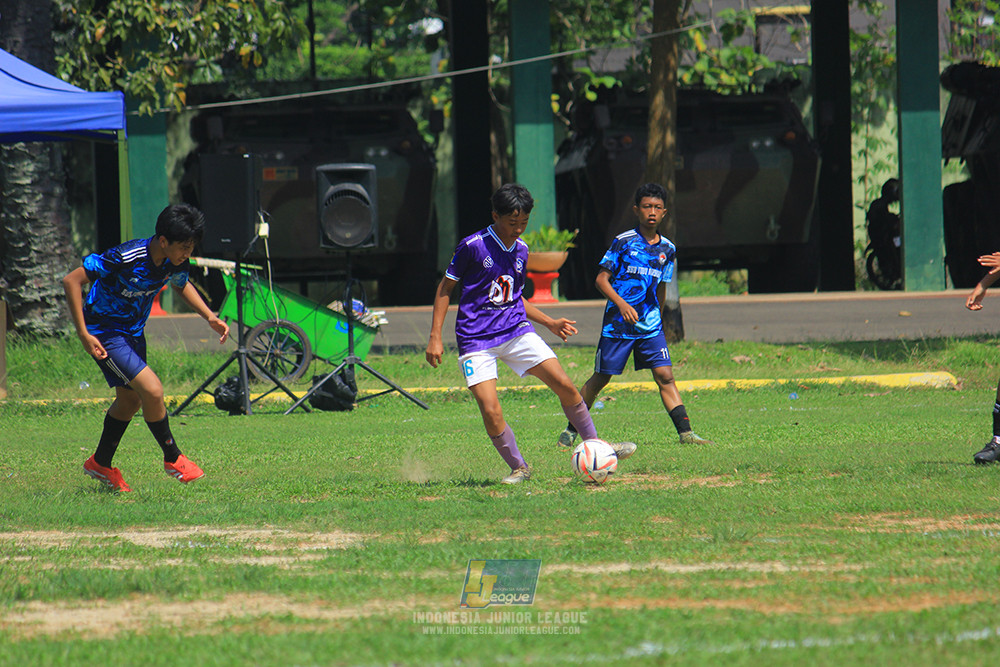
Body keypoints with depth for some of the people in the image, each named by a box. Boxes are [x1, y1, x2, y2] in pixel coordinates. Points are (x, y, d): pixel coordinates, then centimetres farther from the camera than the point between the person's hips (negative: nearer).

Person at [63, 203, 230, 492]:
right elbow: (71, 280, -27)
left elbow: (181, 285, 17)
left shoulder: (176, 262, -9)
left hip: (133, 331, 8)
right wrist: (84, 335, -29)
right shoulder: (126, 258, -32)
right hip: (104, 332, -8)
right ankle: (173, 458, 1)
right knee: (152, 390, -19)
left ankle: (101, 465, 39)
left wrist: (210, 317, 5)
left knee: (130, 400, 20)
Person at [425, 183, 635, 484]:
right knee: (490, 411, -16)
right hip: (476, 340, -4)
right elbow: (445, 287, -1)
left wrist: (550, 323, 19)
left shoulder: (521, 250, 8)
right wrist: (435, 337, -6)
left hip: (516, 331, 4)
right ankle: (518, 468, 4)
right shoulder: (473, 246, -10)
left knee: (565, 385, -8)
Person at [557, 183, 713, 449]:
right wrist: (621, 303, -19)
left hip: (650, 326, 3)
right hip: (617, 324, -3)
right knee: (601, 377, 4)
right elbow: (601, 279, -7)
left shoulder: (667, 249, 7)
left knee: (665, 375, -8)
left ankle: (685, 432, -11)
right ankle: (571, 430, 18)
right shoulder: (624, 242, -7)